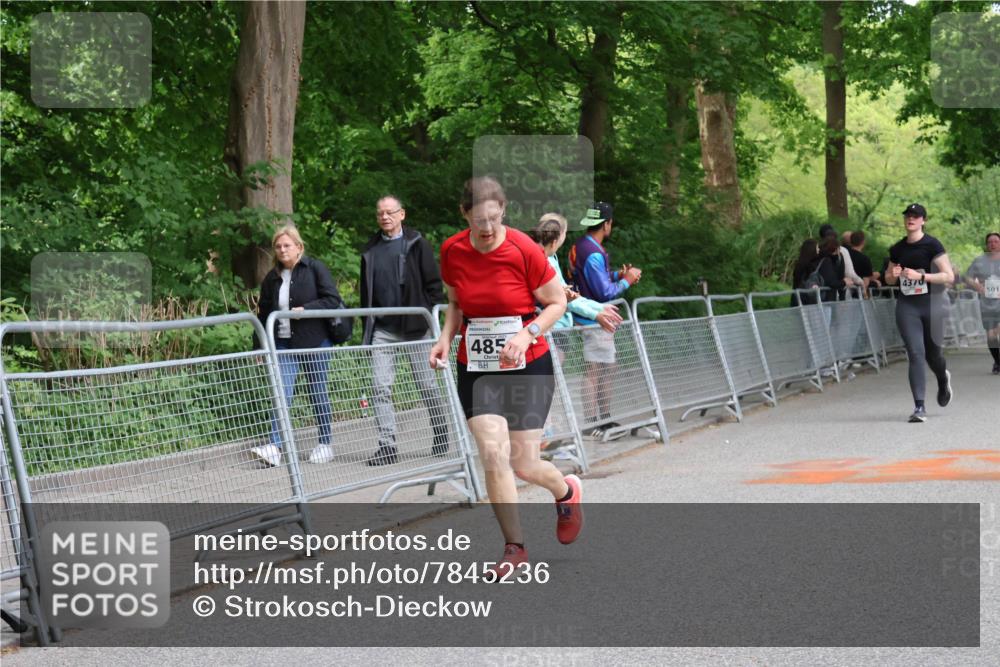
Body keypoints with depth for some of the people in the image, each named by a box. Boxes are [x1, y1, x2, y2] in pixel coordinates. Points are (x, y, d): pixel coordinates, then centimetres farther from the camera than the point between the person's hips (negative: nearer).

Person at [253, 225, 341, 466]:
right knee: (283, 394, -10)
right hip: (283, 344, 3)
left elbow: (333, 300, -7)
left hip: (314, 342, -3)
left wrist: (305, 309, -18)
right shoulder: (272, 278, 11)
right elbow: (264, 313, 15)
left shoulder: (315, 268, -1)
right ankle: (275, 447, -19)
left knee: (318, 393, 5)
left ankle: (325, 445, 15)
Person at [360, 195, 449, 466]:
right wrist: (367, 328, 12)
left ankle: (441, 435, 22)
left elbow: (434, 283, -2)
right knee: (380, 388, -6)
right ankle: (387, 446, -6)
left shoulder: (416, 244, 0)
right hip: (382, 330, 3)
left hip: (414, 328, -3)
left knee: (427, 386, 6)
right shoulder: (370, 250, 13)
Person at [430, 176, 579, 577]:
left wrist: (527, 334, -19)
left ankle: (567, 492, 36)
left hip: (528, 366, -3)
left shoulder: (524, 250, -14)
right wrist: (446, 338, -2)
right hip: (476, 368, 3)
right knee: (492, 454, -11)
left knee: (523, 465, 0)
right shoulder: (452, 252, -3)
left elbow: (557, 302, -4)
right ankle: (514, 548, 4)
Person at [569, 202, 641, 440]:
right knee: (595, 372, -4)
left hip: (592, 319, 10)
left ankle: (603, 420, 23)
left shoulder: (581, 247, 10)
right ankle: (592, 424, 1)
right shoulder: (593, 254, -21)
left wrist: (617, 274, 11)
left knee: (606, 369, 16)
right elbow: (605, 293, -19)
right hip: (595, 321, -10)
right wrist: (626, 280, -5)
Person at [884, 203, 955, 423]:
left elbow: (949, 276, -10)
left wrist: (920, 276, -20)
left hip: (931, 305, -2)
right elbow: (889, 279, 21)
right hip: (906, 306, 2)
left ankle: (943, 380, 47)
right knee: (916, 353, -9)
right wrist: (893, 274, -3)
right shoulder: (897, 249, 9)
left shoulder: (932, 245, -5)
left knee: (932, 353, 10)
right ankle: (919, 408, -10)